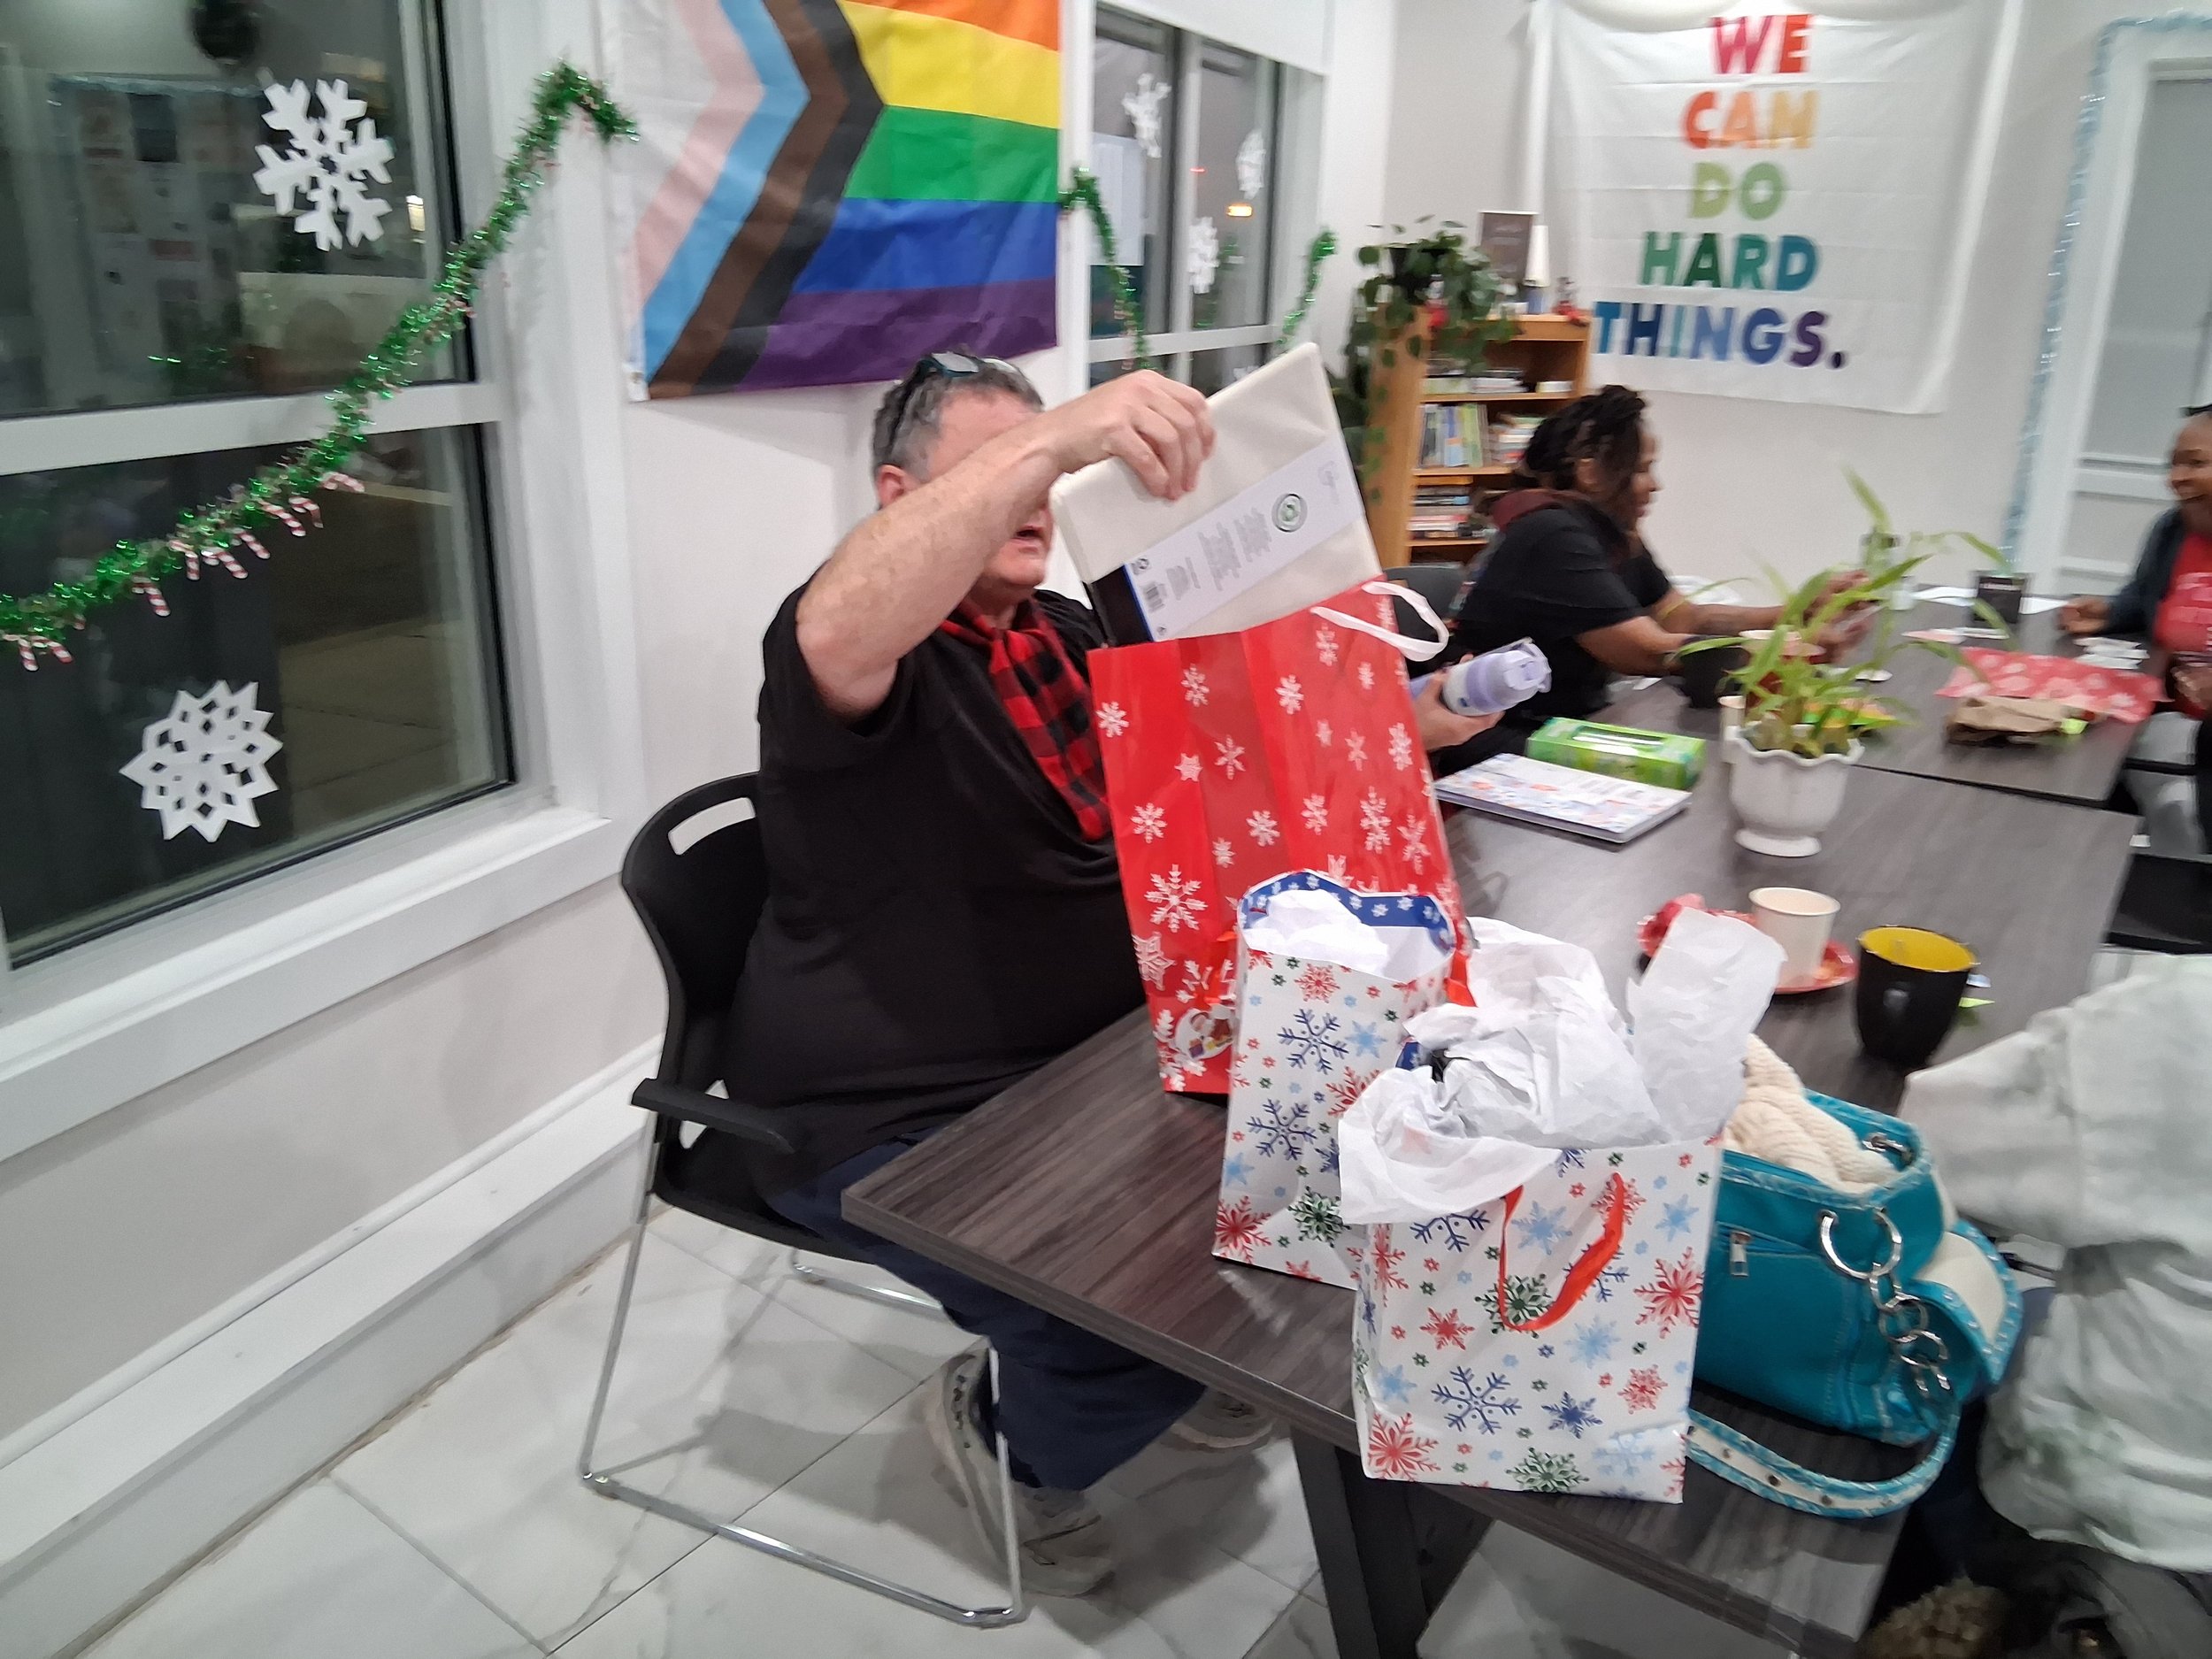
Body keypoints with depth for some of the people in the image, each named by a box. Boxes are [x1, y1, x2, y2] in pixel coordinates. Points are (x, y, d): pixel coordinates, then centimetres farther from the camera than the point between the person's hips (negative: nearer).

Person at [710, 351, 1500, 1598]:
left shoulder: (1066, 635, 11)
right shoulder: (874, 652, -15)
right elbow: (841, 631, -41)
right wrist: (1049, 438, -50)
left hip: (1083, 1060, 9)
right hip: (900, 1122, -8)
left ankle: (1165, 1373, 29)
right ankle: (1009, 1432, 14)